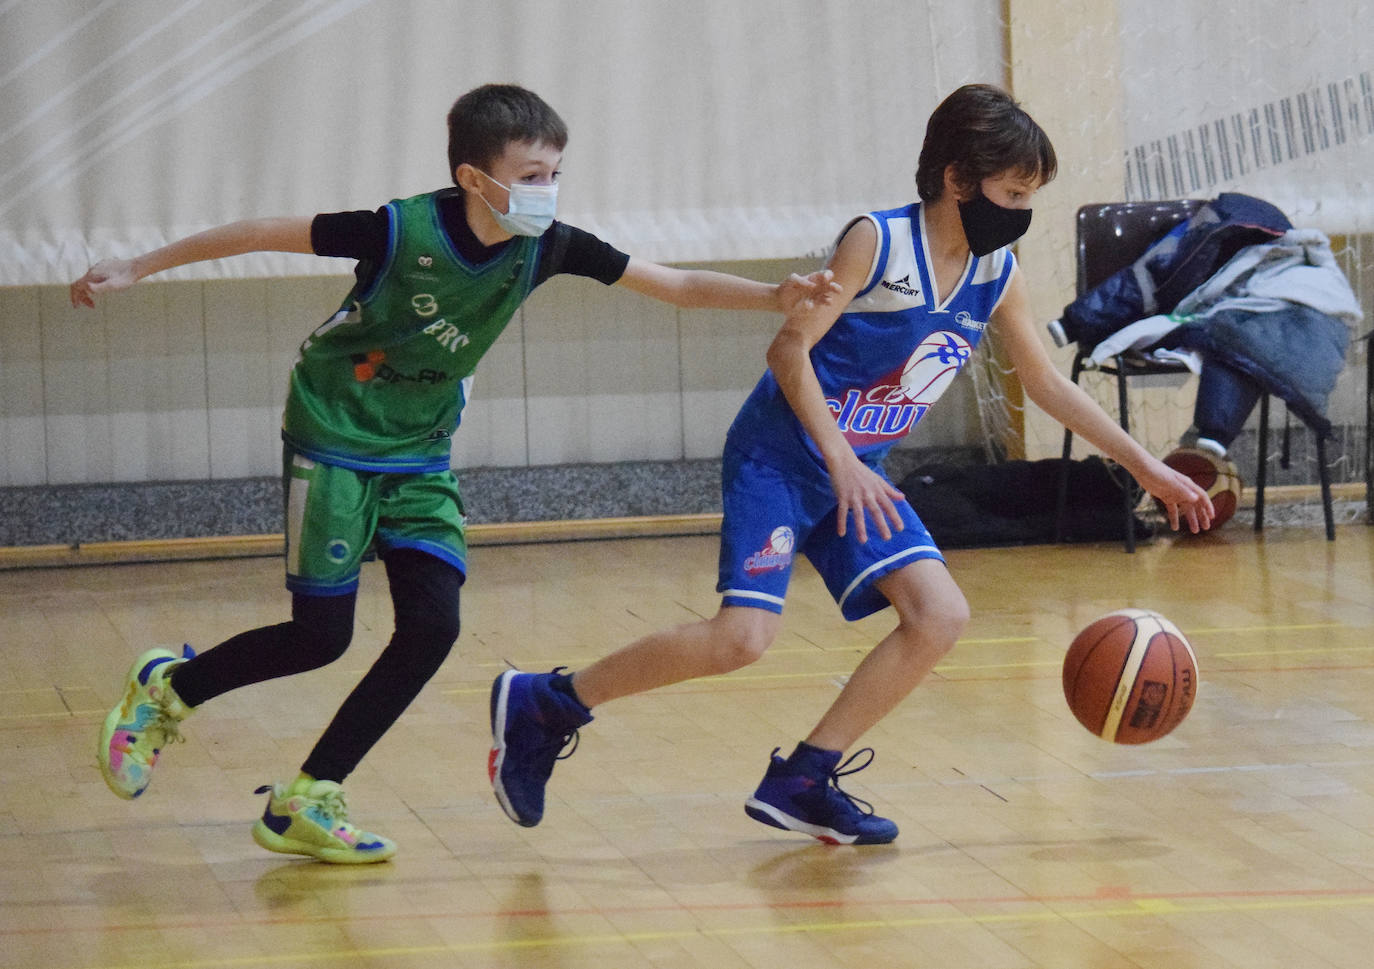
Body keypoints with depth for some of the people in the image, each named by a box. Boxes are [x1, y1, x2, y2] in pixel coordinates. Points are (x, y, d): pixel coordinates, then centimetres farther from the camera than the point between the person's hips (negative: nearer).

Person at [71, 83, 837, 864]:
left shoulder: (546, 247, -11)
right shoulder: (405, 232, -24)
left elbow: (674, 284, -8)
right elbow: (264, 234, -16)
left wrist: (776, 297, -23)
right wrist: (136, 269, -13)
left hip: (420, 455, 5)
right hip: (334, 439, -5)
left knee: (432, 627, -9)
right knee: (321, 636, -5)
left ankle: (305, 802, 1)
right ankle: (167, 688, 22)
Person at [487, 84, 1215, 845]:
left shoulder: (997, 277, 3)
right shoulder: (877, 243, -17)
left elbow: (1047, 383, 15)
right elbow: (789, 349, -18)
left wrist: (1143, 465, 13)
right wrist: (839, 459, -26)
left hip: (859, 473, 7)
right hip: (778, 459, -7)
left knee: (940, 616, -8)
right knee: (743, 637, -20)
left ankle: (801, 782, 1)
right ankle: (544, 705, -5)